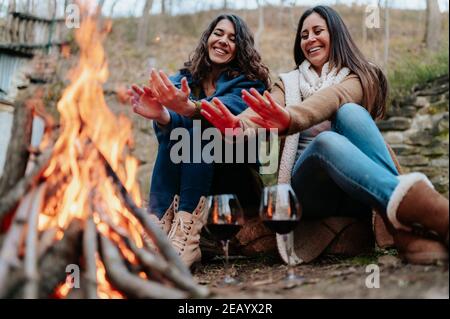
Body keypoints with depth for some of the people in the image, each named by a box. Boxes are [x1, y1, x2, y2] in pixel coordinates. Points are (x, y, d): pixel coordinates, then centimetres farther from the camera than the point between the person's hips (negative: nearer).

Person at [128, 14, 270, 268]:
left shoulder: (249, 83, -2)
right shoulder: (183, 80, 6)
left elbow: (230, 108, -25)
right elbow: (172, 120, -15)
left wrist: (189, 108, -46)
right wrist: (162, 115, -39)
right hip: (183, 176, 3)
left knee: (198, 127, -27)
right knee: (175, 130, -24)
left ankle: (186, 234, -41)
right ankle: (162, 226, -34)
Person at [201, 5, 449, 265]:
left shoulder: (359, 78, 9)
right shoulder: (289, 83, 17)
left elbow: (333, 97, -16)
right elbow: (261, 116, -6)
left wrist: (290, 117, -39)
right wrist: (237, 127, -32)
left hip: (358, 193, 0)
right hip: (310, 189, 1)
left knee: (350, 112, -29)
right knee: (327, 140, -33)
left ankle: (406, 231, -46)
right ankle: (413, 204, -58)